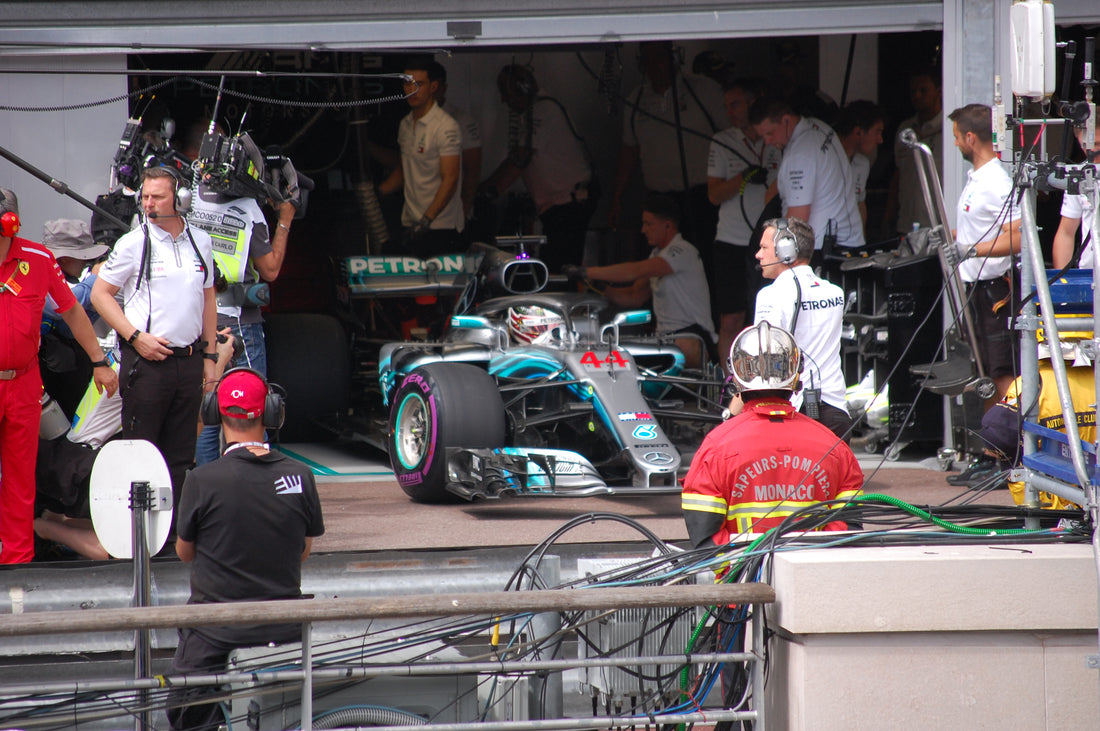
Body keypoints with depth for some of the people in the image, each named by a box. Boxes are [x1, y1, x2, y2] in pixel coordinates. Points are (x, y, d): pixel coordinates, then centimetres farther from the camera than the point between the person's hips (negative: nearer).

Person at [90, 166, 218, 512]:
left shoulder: (200, 242, 10)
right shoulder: (134, 243, -4)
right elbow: (100, 294, -1)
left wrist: (209, 357, 14)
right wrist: (136, 337, -11)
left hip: (188, 362, 4)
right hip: (146, 362, -4)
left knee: (180, 454, 6)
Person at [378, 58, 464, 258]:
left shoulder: (446, 127, -11)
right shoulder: (406, 125, 13)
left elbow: (450, 179, -17)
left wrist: (427, 219, -25)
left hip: (440, 228, -7)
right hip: (410, 226, 7)